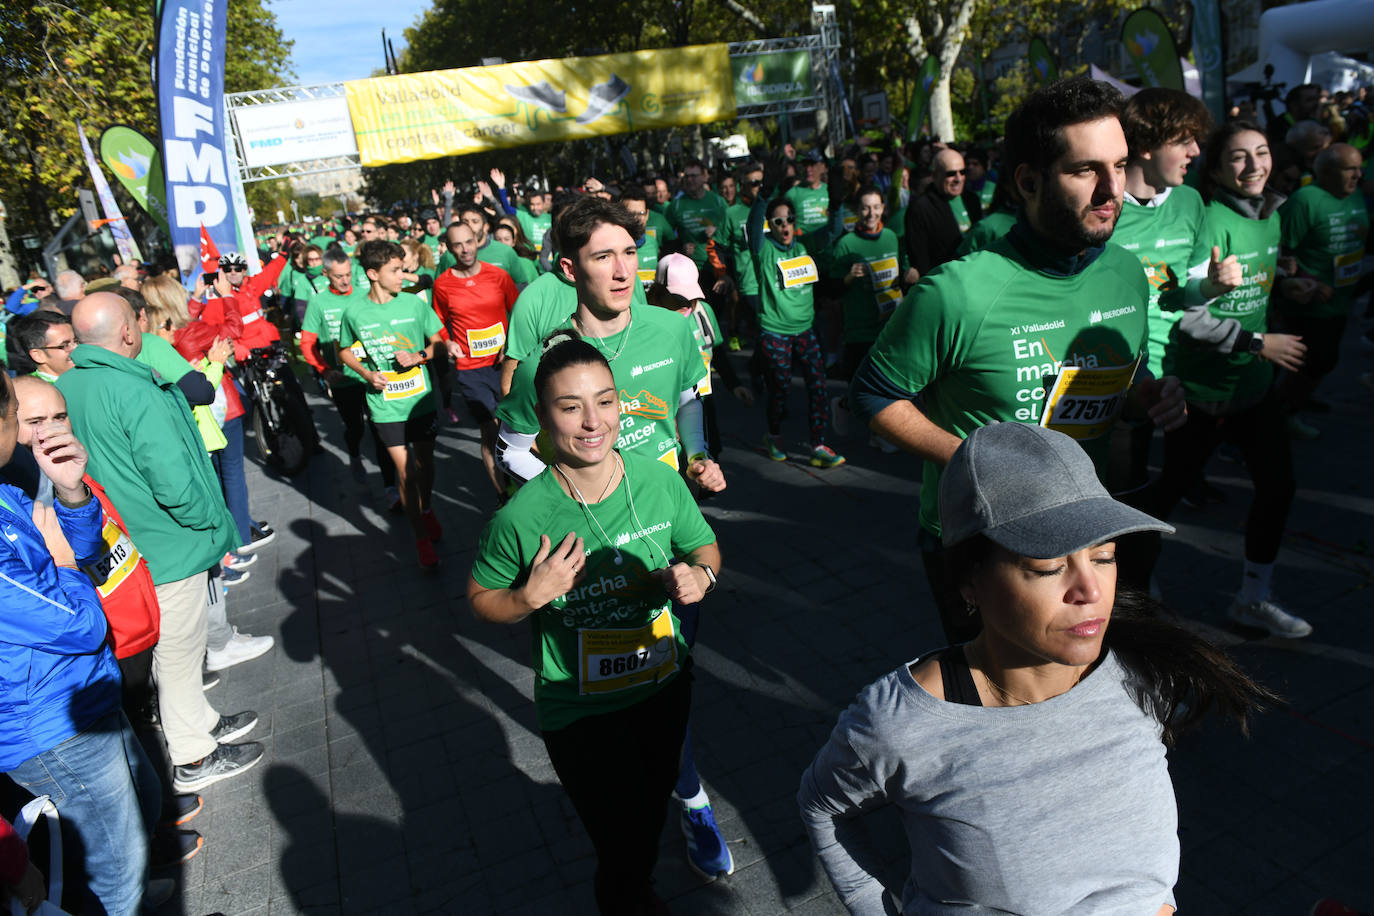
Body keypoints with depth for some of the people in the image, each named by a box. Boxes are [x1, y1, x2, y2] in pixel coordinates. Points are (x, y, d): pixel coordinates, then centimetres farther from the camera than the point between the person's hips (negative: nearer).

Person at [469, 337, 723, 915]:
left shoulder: (660, 480, -16)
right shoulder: (521, 518, -25)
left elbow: (704, 547, 1)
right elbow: (482, 600, -8)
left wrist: (700, 576, -21)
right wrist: (533, 593, -28)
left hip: (666, 688, 4)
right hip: (581, 714, -4)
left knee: (652, 817, 28)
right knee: (623, 851, 2)